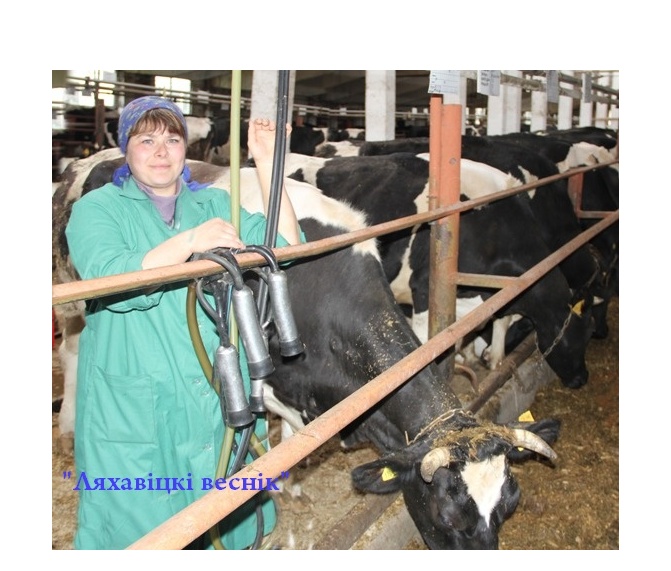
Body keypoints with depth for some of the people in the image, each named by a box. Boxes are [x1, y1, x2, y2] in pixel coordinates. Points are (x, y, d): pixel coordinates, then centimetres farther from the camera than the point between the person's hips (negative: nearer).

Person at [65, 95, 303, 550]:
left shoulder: (215, 205, 10)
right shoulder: (97, 208, 0)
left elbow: (285, 245, -2)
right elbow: (113, 281, -18)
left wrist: (266, 163, -8)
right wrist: (190, 241, -28)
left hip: (217, 396, 4)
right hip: (132, 408, -3)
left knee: (223, 521, 14)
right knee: (139, 525, 5)